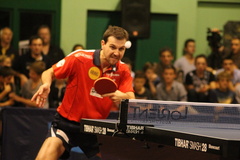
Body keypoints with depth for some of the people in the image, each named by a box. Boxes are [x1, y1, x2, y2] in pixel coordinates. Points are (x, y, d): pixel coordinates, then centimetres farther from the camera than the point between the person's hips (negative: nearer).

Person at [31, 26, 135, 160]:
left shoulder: (123, 71, -3)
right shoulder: (80, 58, -13)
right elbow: (49, 73, -2)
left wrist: (122, 97, -36)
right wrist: (46, 84, -26)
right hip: (67, 122, -3)